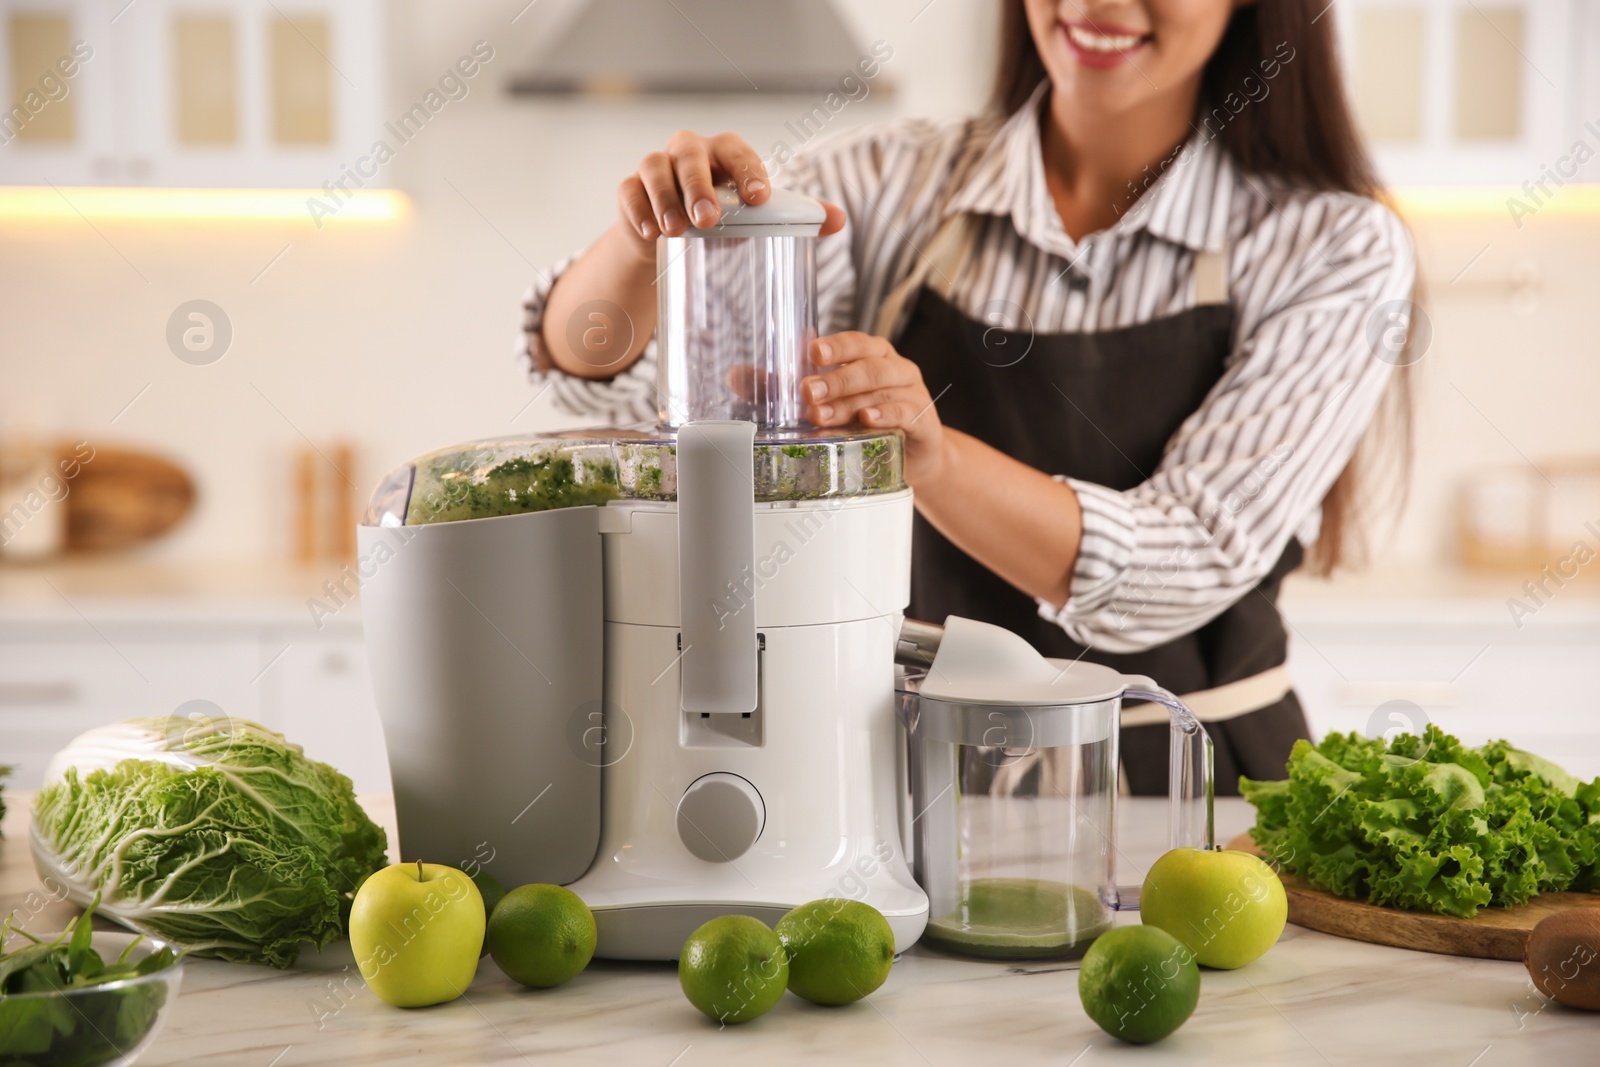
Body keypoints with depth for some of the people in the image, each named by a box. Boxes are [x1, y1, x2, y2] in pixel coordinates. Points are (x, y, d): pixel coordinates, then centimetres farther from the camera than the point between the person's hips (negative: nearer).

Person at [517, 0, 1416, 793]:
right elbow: (594, 361, -5)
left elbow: (1183, 568, -14)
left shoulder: (1337, 247, -2)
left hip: (1194, 801, -1)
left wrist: (930, 454, -30)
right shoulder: (892, 190, 3)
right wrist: (650, 230, -27)